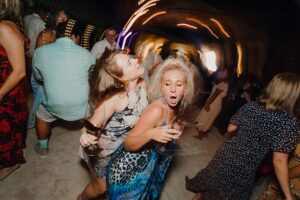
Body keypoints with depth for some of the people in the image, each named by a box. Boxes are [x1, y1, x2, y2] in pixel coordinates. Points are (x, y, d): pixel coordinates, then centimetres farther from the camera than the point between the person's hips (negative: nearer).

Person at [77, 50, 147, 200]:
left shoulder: (142, 85, -19)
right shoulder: (114, 98, -38)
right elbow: (93, 125, -36)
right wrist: (86, 136, -56)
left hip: (125, 146, 5)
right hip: (104, 149, -5)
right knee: (101, 186, 20)